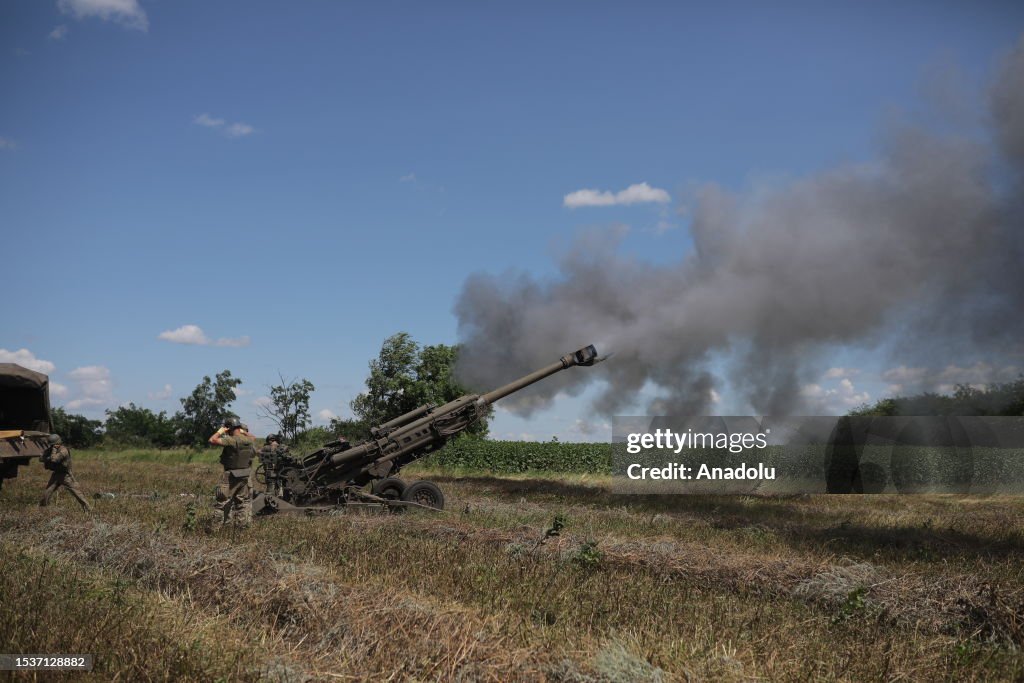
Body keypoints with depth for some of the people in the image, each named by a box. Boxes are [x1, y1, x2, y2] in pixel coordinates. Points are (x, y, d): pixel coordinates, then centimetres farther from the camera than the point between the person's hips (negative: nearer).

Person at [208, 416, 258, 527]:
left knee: (223, 501, 4)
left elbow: (212, 440, -26)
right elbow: (253, 437, 27)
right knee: (244, 501, 16)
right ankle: (243, 524, 19)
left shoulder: (232, 440, -19)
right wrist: (244, 432, 23)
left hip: (231, 477, -6)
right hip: (246, 476, 6)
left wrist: (220, 431, -10)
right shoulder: (248, 440, 1)